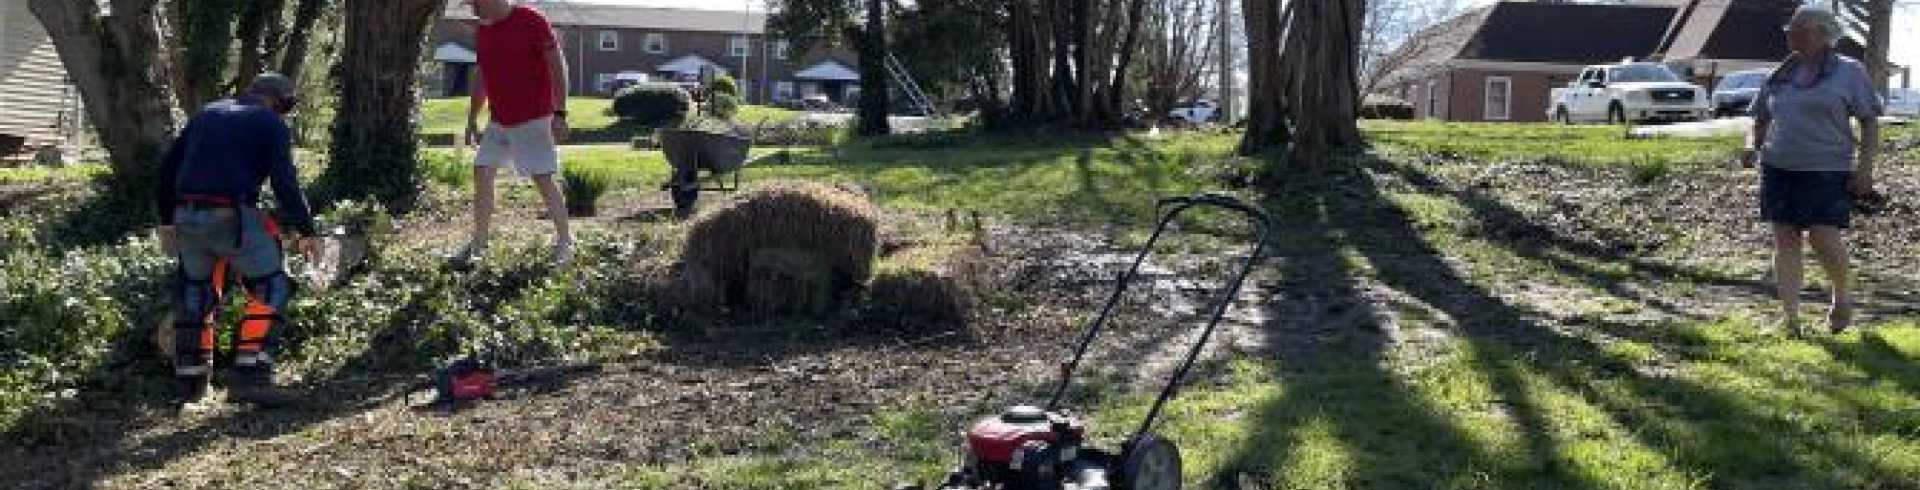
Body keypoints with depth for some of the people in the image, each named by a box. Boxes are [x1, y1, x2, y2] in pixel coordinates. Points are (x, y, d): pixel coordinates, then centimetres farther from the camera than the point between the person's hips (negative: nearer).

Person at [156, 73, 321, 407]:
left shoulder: (207, 114, 22)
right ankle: (250, 377, -12)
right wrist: (306, 230, 0)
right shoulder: (272, 125, 3)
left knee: (195, 292, 19)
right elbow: (285, 183, -7)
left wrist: (167, 221, 26)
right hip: (232, 217, -6)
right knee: (272, 289, 1)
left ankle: (191, 383, 23)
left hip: (187, 216, 6)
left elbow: (167, 169, 21)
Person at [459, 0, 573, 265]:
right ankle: (479, 244, 12)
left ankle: (564, 242, 7)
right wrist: (472, 120, 19)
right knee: (482, 173, 3)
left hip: (533, 121, -7)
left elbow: (558, 67, -13)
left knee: (543, 180, -7)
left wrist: (559, 113, -19)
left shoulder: (531, 21, -12)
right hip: (497, 122, 7)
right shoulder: (482, 31, 10)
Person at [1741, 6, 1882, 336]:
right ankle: (1791, 317, 4)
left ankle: (1843, 295, 17)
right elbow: (1761, 119, 21)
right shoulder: (1781, 76, 13)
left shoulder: (1849, 72, 2)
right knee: (1785, 238, 1)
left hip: (1827, 170, -4)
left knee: (1823, 237, -12)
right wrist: (1752, 146, 2)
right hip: (1779, 168, 4)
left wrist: (1865, 166, -8)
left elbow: (1870, 122, 1)